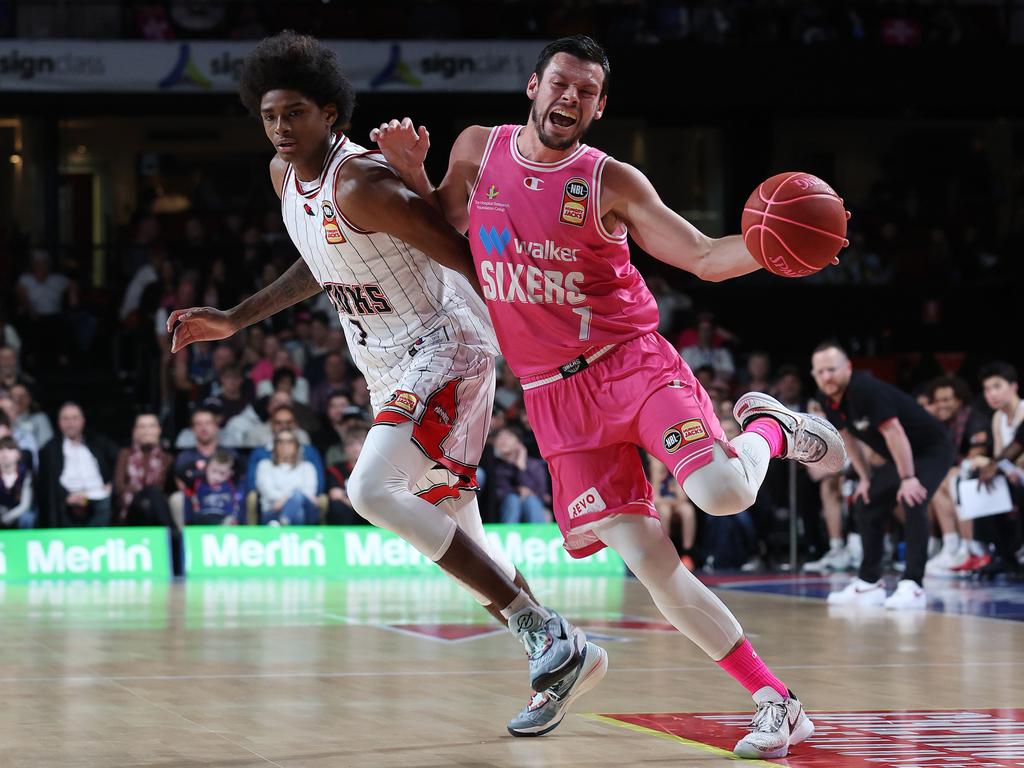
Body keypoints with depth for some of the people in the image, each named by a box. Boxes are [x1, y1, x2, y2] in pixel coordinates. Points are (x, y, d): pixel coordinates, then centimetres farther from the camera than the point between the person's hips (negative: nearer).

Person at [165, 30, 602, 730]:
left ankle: (541, 627, -20)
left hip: (443, 350, -10)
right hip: (388, 371, 10)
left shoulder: (360, 183, -23)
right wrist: (235, 319, 23)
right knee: (459, 546, 11)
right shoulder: (285, 175, 5)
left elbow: (466, 259, -23)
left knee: (373, 490, -26)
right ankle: (565, 655, 26)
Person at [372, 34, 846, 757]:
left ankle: (769, 428, 11)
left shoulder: (612, 182, -4)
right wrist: (410, 171, 1)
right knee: (648, 559, -9)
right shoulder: (478, 150, 5)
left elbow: (705, 258, -6)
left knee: (722, 493, -27)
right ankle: (777, 703, 0)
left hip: (633, 363, -2)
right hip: (555, 396, 2)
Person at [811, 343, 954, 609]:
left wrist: (908, 478, -30)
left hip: (932, 449, -9)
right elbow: (847, 437, 11)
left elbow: (894, 432, -32)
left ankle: (912, 585, -29)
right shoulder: (827, 399, -5)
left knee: (913, 502, -29)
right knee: (865, 505, 10)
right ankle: (870, 584, 19)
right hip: (899, 457, 9)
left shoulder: (865, 389, -31)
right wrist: (865, 478, 10)